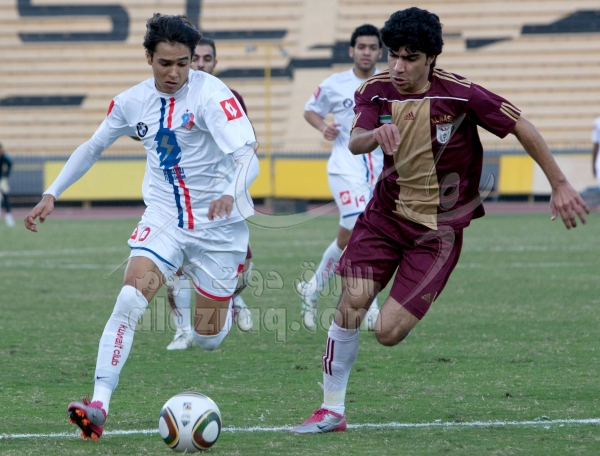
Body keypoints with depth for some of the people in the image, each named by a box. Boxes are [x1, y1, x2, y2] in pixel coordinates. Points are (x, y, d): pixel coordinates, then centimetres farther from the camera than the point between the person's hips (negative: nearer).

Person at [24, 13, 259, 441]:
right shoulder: (132, 102, -3)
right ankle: (99, 405, -24)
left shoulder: (210, 94, -19)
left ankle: (235, 279, 40)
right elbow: (93, 147, 15)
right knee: (129, 300, -23)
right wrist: (52, 193, 8)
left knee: (208, 340, 5)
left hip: (218, 224, -3)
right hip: (164, 217, 3)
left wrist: (231, 193, -50)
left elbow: (247, 157, -29)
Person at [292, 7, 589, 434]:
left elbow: (523, 129, -9)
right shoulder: (376, 90, -7)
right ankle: (332, 410, 1)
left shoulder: (460, 94, -17)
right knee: (352, 302, -14)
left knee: (388, 333, -12)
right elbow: (355, 143, -23)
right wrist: (376, 135, -46)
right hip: (386, 211, 3)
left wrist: (560, 185, -6)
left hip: (438, 227, -3)